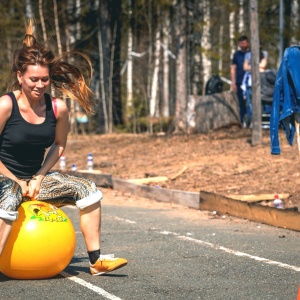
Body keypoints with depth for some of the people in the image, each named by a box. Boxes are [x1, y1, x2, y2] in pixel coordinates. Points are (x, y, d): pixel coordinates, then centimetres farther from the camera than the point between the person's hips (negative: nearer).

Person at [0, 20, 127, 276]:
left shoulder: (58, 108, -5)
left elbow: (58, 146, 11)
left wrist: (38, 178, -2)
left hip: (36, 177, 6)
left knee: (88, 189, -8)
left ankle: (97, 261, -5)